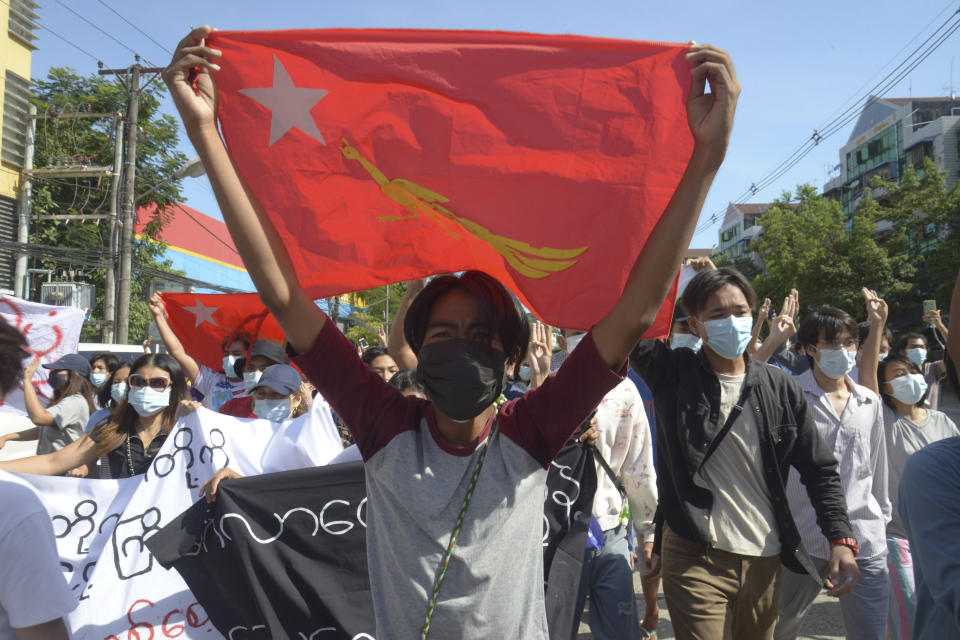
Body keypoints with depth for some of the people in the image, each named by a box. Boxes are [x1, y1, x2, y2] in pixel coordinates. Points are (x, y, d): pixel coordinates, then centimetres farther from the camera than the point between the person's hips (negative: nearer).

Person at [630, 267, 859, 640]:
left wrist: (841, 539, -3)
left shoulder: (780, 389, 5)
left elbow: (820, 470, 8)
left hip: (764, 560, 3)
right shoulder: (674, 374, -1)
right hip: (694, 556, -3)